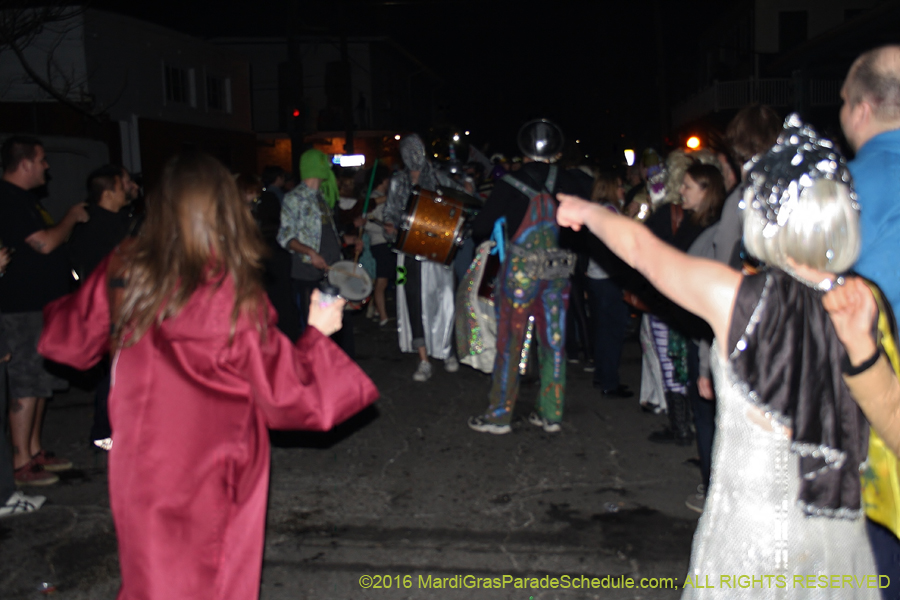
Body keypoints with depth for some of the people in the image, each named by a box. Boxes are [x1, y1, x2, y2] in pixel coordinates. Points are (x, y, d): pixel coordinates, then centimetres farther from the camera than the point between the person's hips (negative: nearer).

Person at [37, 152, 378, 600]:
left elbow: (68, 342, 5)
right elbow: (282, 394, -15)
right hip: (211, 479, -3)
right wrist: (316, 333, -2)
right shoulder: (238, 298, -22)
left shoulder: (123, 274, -12)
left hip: (139, 471, 3)